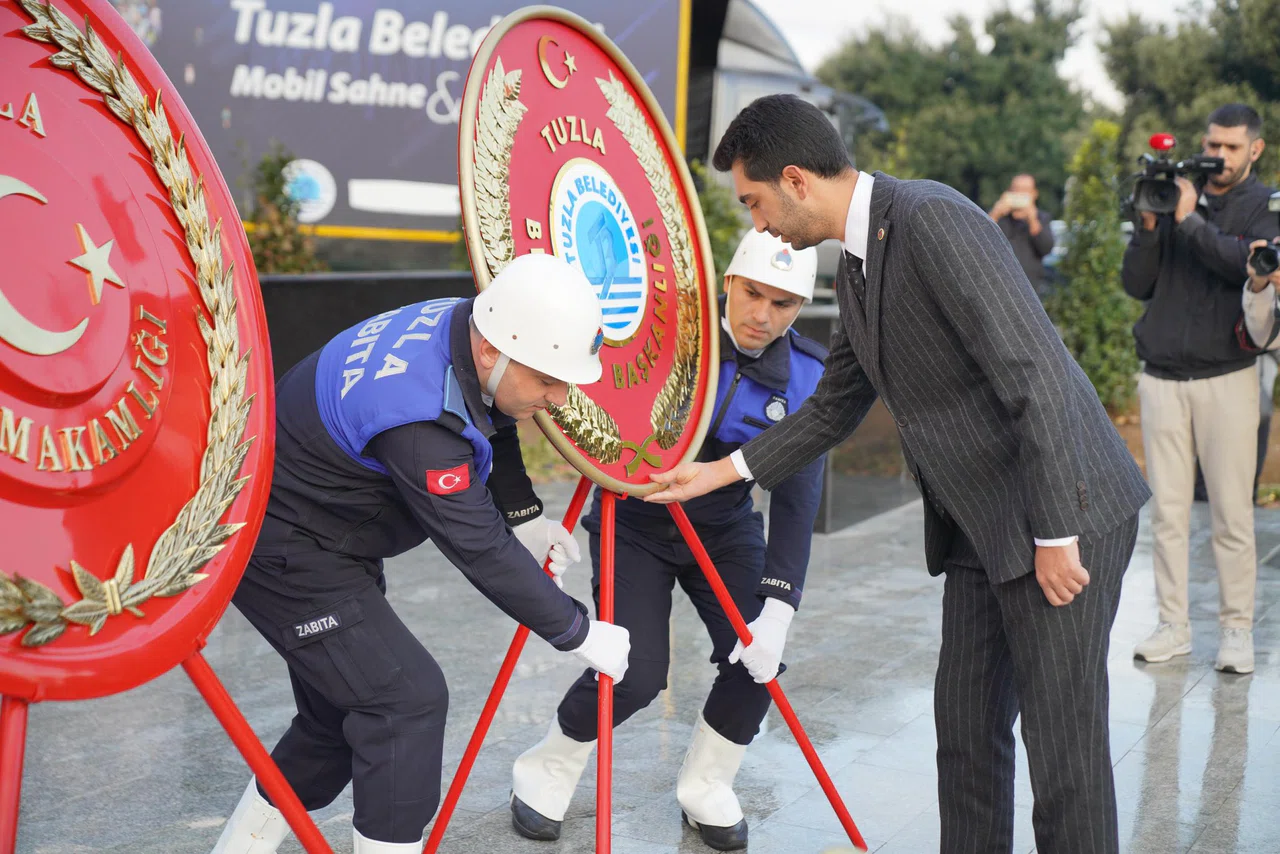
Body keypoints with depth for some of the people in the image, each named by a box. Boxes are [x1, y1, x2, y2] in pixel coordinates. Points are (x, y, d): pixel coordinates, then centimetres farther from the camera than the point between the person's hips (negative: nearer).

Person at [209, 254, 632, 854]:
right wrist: (579, 634, -19)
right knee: (406, 698, -15)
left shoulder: (462, 325, -9)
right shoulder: (417, 418, -35)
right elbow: (480, 549, -29)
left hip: (332, 543, 10)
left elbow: (491, 426, 14)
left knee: (344, 712, 16)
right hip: (281, 551, -10)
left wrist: (525, 517, 11)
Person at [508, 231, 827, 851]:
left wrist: (777, 611, -24)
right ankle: (546, 771, 13)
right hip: (635, 523, -3)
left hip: (725, 528, 3)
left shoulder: (806, 376, -12)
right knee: (636, 672, -15)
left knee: (756, 656, -13)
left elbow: (798, 496, -16)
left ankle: (705, 786, 14)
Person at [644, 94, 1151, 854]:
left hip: (1062, 515, -9)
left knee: (1061, 735, -3)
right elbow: (834, 407, 22)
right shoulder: (855, 268, 10)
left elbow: (1036, 375, -23)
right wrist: (720, 472, 18)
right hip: (980, 527, 9)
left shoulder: (933, 221, -19)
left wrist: (1056, 534, -21)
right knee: (965, 727, 13)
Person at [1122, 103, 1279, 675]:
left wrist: (1191, 221, -16)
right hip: (1161, 378, 3)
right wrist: (1148, 227, -8)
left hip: (1226, 377, -2)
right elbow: (1136, 285, 6)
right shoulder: (1174, 195, 11)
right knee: (1167, 511, 4)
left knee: (1232, 514, -1)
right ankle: (1172, 626, 11)